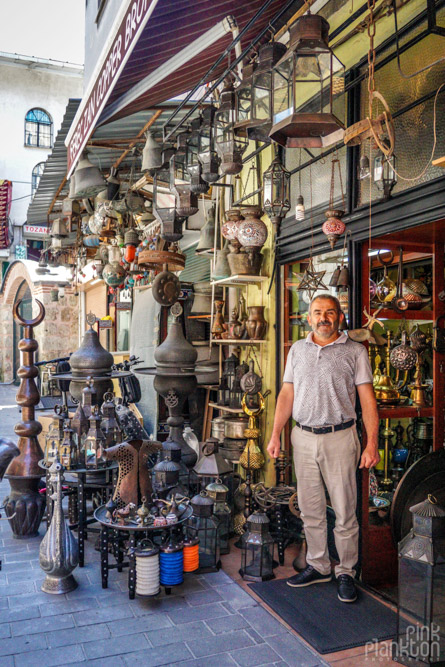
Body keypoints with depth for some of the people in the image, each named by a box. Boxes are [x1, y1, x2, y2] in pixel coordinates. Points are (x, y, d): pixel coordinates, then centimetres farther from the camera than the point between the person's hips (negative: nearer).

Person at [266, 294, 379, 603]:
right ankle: (318, 566, 29)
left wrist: (372, 444, -9)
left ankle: (347, 572, 21)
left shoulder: (355, 351, -1)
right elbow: (287, 394, 11)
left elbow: (368, 399, -3)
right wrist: (276, 435, 6)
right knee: (310, 509, 12)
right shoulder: (297, 350, 10)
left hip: (339, 438, -3)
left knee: (345, 511, 4)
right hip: (303, 438, 4)